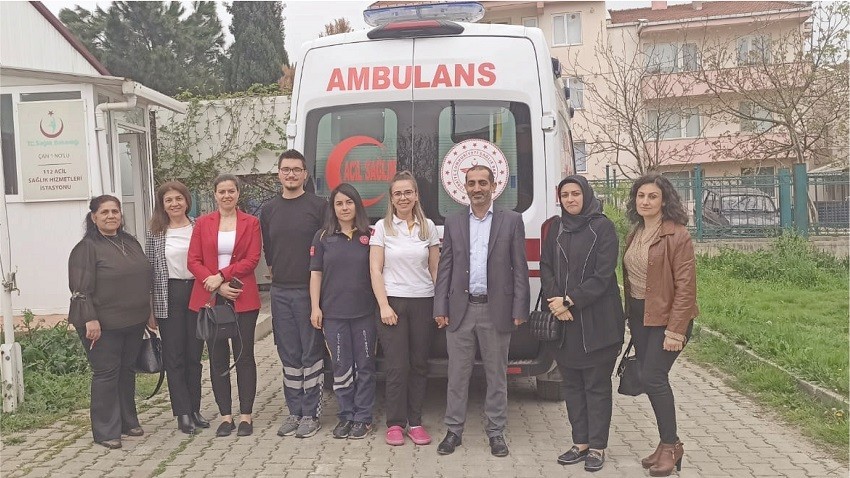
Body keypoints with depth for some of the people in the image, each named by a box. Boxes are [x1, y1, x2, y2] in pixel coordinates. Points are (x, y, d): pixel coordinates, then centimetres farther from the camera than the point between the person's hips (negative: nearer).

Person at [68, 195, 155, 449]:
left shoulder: (131, 243, 12)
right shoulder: (87, 248, -8)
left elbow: (144, 279, 18)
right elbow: (80, 289, -14)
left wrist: (149, 313, 16)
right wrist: (90, 320, -20)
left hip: (134, 322, 7)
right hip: (103, 325, -6)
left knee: (127, 371, 15)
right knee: (106, 374, -1)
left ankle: (128, 421, 28)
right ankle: (106, 431, 10)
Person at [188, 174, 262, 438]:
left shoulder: (251, 223, 4)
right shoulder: (202, 223, 7)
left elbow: (252, 259, -5)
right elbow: (193, 261, 1)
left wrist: (221, 276, -15)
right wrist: (218, 286, -11)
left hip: (243, 298, -2)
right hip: (210, 298, 2)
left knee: (244, 356, 3)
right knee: (217, 358, 7)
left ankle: (246, 416, 12)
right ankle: (225, 416, 16)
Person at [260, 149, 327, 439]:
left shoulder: (319, 206, -2)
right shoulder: (268, 210, 12)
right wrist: (275, 270, 12)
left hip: (309, 290, -4)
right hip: (280, 292, 4)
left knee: (311, 353, 1)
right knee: (289, 355, 10)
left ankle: (311, 414, 10)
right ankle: (294, 411, 20)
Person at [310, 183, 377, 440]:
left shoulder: (369, 235, 3)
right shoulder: (323, 236, 6)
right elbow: (316, 274, 6)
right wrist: (315, 307, 0)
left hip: (364, 313, 0)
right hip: (334, 313, 1)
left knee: (365, 366, 5)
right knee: (341, 367, 6)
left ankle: (363, 417, 16)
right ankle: (346, 416, 19)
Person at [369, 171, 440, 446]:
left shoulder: (428, 227, 8)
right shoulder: (382, 227, 1)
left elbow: (435, 269, 10)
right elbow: (375, 270, -2)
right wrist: (384, 306, -10)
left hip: (424, 303, 2)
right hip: (393, 302, -2)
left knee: (419, 364, 6)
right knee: (397, 366, -2)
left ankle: (415, 422, 17)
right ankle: (395, 423, 10)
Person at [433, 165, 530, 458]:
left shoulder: (511, 221, 2)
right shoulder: (453, 222, 8)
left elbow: (520, 269, 0)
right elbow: (445, 268, 7)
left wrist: (519, 310, -6)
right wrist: (440, 309, 1)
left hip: (496, 310, -1)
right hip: (460, 309, 2)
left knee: (496, 375, 9)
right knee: (457, 374, 8)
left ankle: (496, 431, 22)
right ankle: (454, 430, 20)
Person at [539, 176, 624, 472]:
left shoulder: (603, 227, -4)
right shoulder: (556, 229, 11)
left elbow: (603, 274, -11)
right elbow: (545, 267, 7)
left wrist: (570, 301, -14)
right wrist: (555, 301, -9)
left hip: (596, 320, -5)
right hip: (562, 319, 5)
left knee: (597, 386, 4)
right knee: (571, 384, 11)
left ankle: (597, 448, 14)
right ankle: (580, 443, 22)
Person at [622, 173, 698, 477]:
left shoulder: (677, 235, -12)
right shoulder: (635, 234, 10)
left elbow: (685, 286, -16)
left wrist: (675, 330, -19)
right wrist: (629, 317, 8)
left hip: (666, 317, -7)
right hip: (639, 316, 7)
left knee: (653, 378, -9)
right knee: (650, 380, 10)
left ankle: (670, 446, 9)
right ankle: (669, 444, 24)